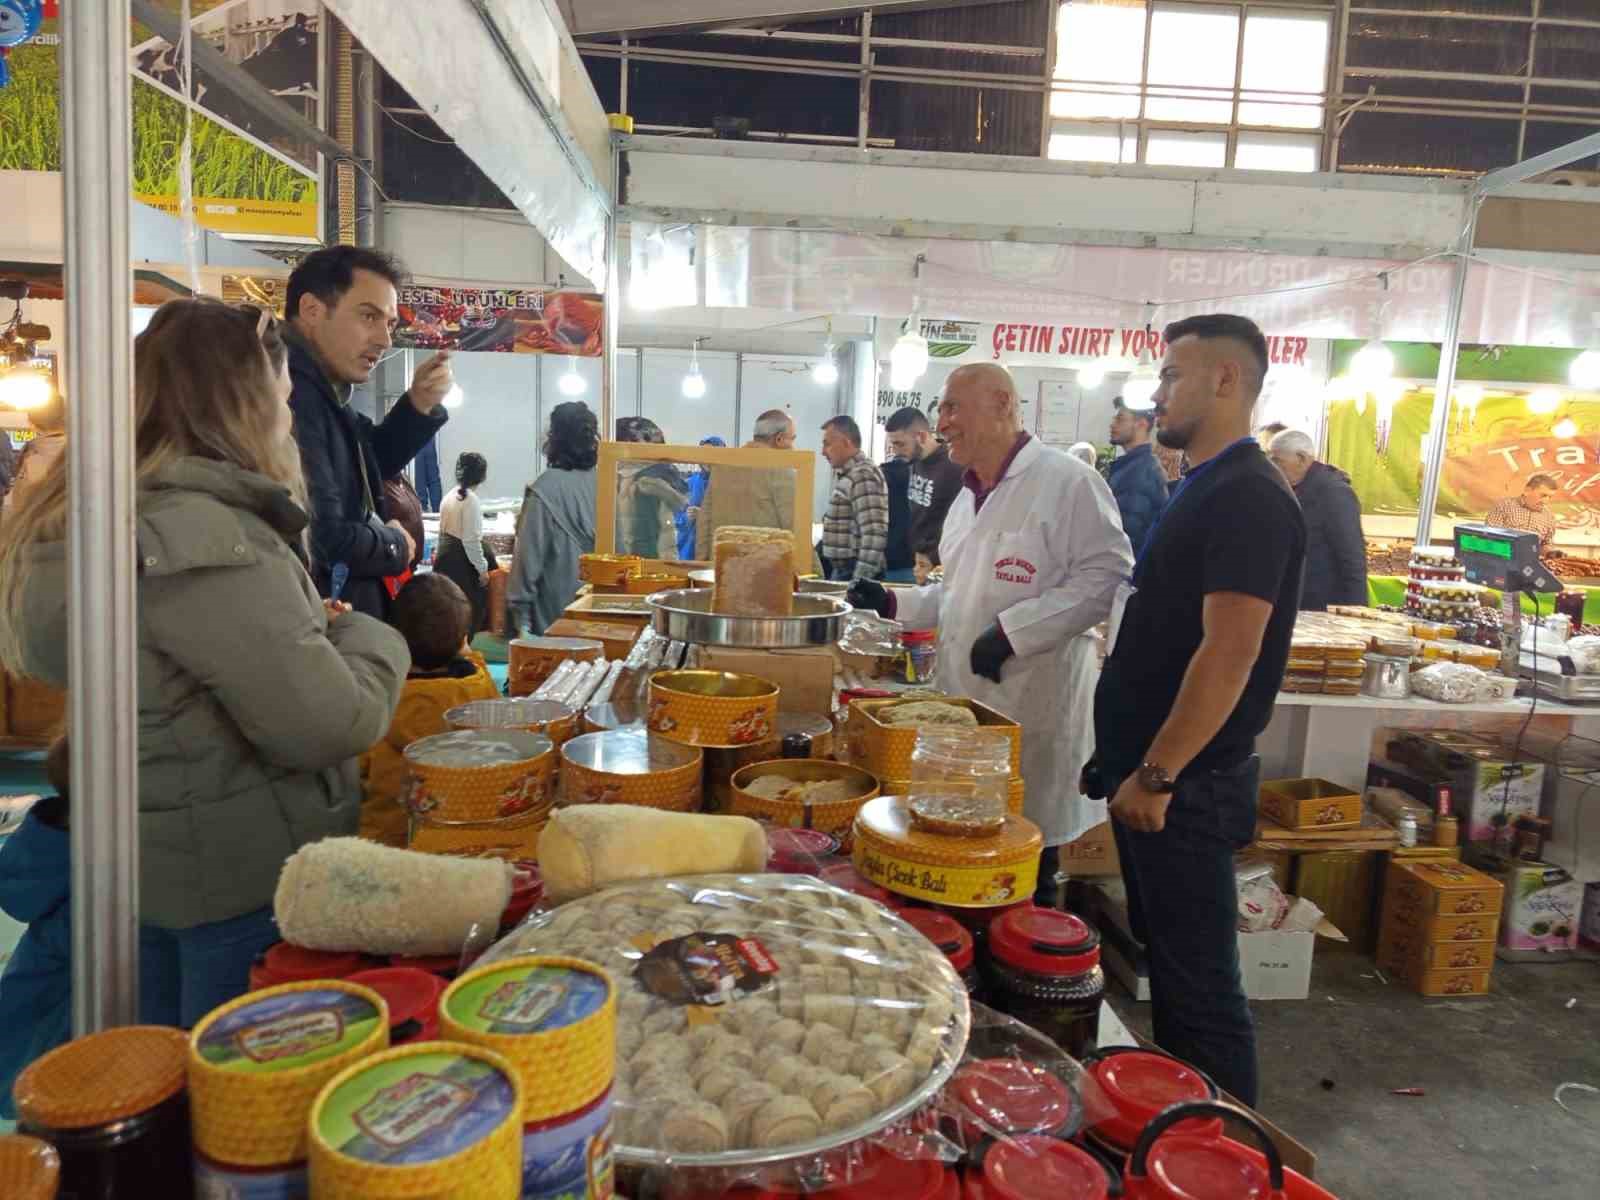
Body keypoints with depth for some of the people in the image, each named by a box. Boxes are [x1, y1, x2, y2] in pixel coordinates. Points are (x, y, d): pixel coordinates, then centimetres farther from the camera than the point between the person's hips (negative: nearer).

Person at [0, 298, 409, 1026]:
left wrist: (308, 626, 7)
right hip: (246, 880, -9)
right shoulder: (202, 538, -26)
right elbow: (328, 725, -25)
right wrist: (368, 637, -7)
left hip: (155, 864, 9)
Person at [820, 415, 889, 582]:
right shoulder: (847, 474, 14)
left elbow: (874, 534, -24)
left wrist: (860, 580, -25)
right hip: (842, 569, 9)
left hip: (854, 572, -9)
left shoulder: (863, 476, -16)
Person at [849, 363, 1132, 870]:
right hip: (964, 700, 8)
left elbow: (1108, 577, -19)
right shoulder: (968, 495, 15)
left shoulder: (1067, 480, -11)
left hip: (1032, 708, -7)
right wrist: (895, 604, 9)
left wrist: (1013, 631, -22)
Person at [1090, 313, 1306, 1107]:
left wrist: (1157, 774, -22)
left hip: (1186, 786, -10)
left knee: (1197, 983, 2)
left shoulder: (1248, 499, -17)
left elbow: (1229, 654, -24)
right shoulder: (1203, 489, 13)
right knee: (1164, 963, 20)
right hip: (1150, 774, 10)